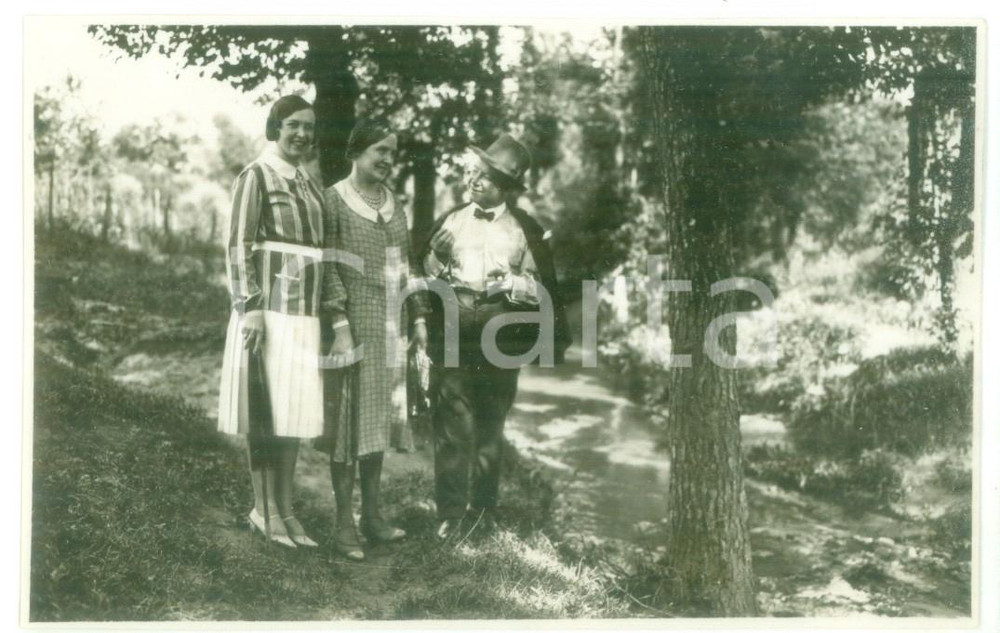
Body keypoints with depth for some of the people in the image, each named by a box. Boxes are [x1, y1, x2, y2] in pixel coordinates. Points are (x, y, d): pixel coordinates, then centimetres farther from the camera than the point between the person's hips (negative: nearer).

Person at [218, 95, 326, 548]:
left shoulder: (308, 184, 18)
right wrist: (250, 306, -19)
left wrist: (325, 312, 19)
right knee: (266, 409, -2)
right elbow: (239, 246, -11)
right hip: (271, 304, -8)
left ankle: (283, 509, 17)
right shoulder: (256, 176, -4)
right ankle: (264, 511, 7)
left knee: (294, 409, 9)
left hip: (304, 310, 8)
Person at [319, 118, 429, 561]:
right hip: (355, 324, -6)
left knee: (379, 417, 11)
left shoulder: (393, 204, 14)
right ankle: (343, 524, 6)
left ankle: (372, 514, 21)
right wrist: (340, 323, -18)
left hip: (390, 327, 7)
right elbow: (327, 267, -11)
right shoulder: (333, 200, -6)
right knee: (349, 420, -2)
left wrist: (417, 316, 13)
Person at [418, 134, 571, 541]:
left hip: (500, 344, 0)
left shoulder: (526, 231, 2)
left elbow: (544, 290, 0)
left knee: (489, 430, 10)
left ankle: (483, 510, 23)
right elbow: (424, 275, 14)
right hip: (451, 342, 1)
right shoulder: (451, 221, 9)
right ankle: (451, 513, 4)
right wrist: (437, 258, -5)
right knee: (451, 428, -4)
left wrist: (511, 283, -15)